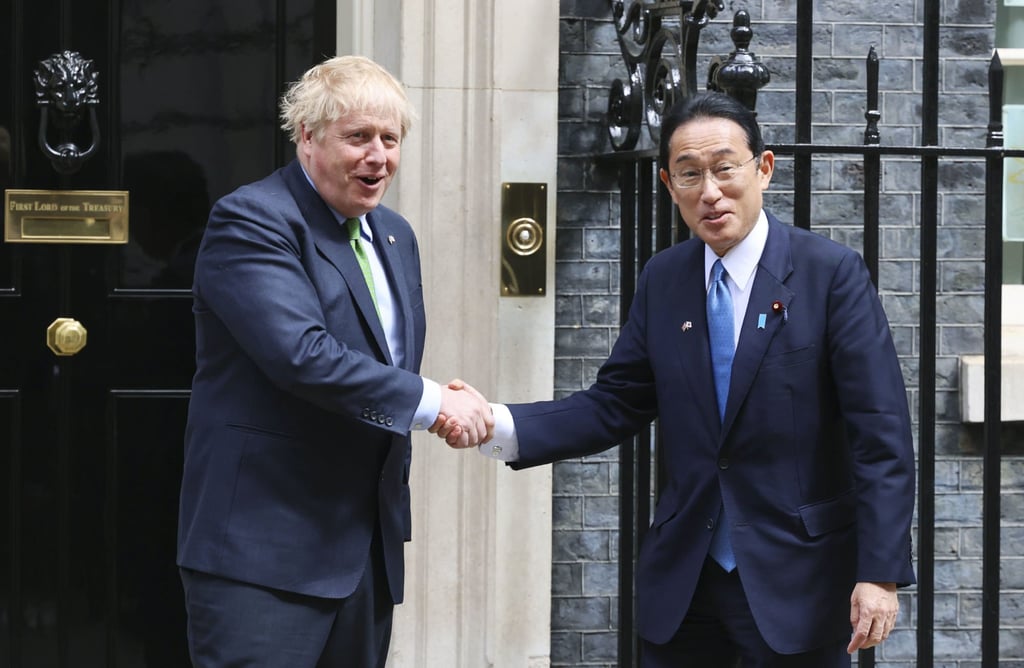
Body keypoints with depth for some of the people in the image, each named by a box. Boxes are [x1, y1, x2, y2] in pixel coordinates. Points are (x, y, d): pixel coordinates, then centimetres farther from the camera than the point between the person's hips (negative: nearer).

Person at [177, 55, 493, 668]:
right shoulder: (251, 221, -11)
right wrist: (431, 401, -19)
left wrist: (443, 405, 3)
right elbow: (301, 354, -23)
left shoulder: (395, 235, 16)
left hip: (370, 549, 8)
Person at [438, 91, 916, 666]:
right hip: (682, 578, 4)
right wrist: (500, 425, -10)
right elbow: (615, 405, 6)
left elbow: (881, 435, -12)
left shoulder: (832, 273, -9)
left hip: (797, 580, -4)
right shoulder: (662, 279, 5)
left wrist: (881, 573, -17)